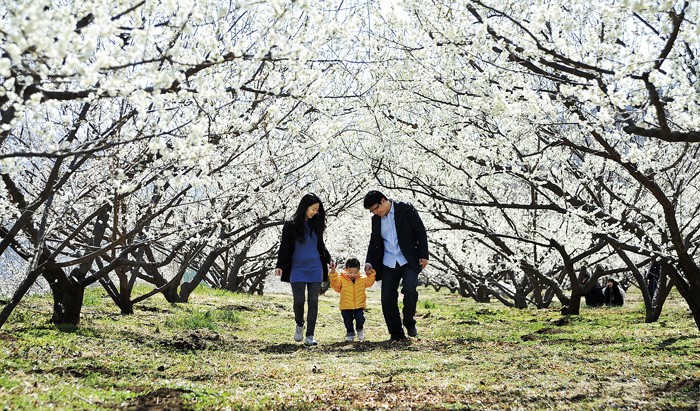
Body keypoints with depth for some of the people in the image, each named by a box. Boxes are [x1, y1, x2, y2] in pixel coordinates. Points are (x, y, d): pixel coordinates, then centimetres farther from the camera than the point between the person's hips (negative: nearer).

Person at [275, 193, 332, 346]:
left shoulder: (316, 225, 9)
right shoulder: (291, 226, -3)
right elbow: (284, 247, -4)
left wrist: (329, 260, 11)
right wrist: (279, 266, -13)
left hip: (315, 270, 3)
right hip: (297, 270, -3)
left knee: (313, 302, -1)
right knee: (299, 301, -7)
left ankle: (310, 336, 2)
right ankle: (299, 325, 24)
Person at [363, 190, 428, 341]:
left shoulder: (406, 210, -4)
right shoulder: (376, 219, 10)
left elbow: (421, 233, -3)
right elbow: (374, 243, 18)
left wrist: (423, 255, -9)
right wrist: (369, 262, 5)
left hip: (408, 262, -4)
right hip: (388, 265, 5)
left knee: (410, 290, -24)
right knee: (387, 300, -2)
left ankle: (409, 323, 0)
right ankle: (396, 334, 10)